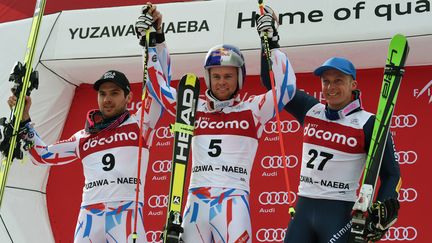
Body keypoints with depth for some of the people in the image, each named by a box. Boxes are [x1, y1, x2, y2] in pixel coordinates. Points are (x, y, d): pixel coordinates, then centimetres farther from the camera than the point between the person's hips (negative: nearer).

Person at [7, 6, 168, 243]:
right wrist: (23, 120, 18)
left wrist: (155, 38, -5)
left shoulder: (139, 123, 12)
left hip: (127, 214, -3)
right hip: (88, 216, 4)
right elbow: (43, 155, 26)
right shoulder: (83, 137, 22)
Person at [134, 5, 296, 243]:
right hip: (196, 200, 3)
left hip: (233, 200, -3)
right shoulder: (195, 108, 13)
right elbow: (160, 85, 17)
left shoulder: (252, 109, 6)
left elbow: (286, 87, -4)